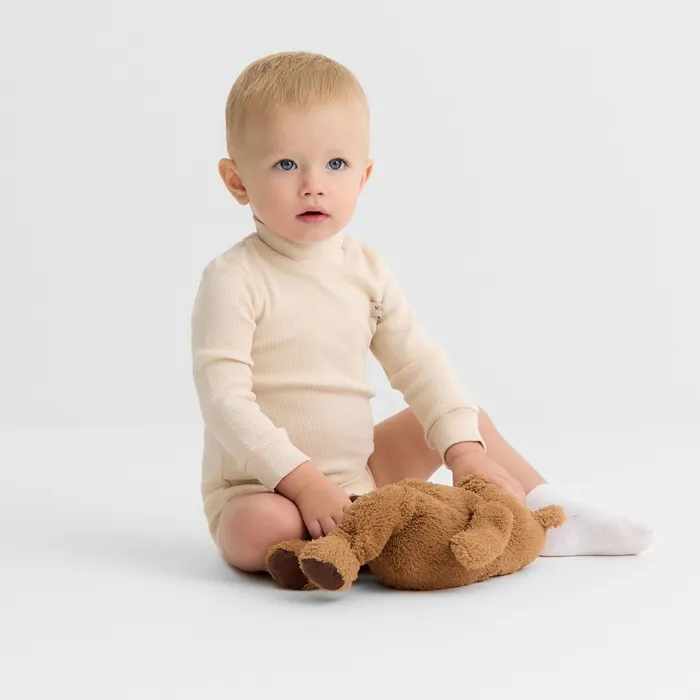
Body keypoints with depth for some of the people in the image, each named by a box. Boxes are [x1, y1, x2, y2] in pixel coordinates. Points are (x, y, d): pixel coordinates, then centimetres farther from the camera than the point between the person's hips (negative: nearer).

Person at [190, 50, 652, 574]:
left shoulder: (366, 270, 3)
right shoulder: (233, 279, -16)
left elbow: (420, 367, 2)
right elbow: (224, 400, -23)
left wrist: (466, 450, -13)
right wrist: (302, 480, -31)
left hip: (360, 475, 6)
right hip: (259, 488, -6)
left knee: (462, 415, 11)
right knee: (257, 529, -39)